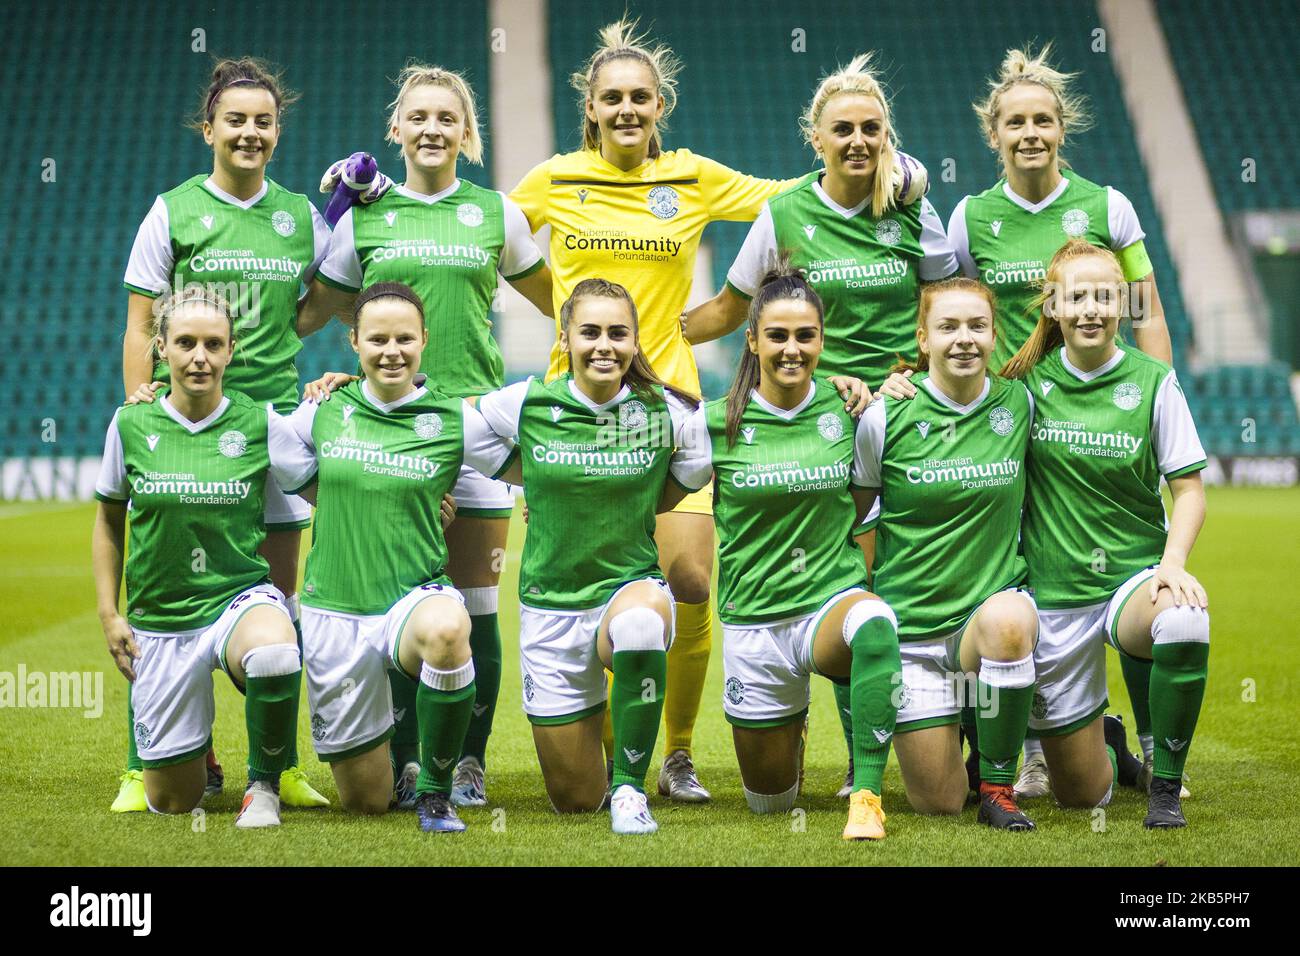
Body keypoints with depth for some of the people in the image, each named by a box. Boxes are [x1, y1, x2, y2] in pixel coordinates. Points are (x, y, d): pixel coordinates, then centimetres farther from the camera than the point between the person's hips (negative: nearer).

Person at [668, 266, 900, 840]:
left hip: (834, 599, -1)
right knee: (770, 803, 14)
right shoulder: (715, 424, -7)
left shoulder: (848, 411, -4)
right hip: (753, 619, 1)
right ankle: (788, 719, 51)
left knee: (874, 624, -42)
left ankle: (866, 797, -35)